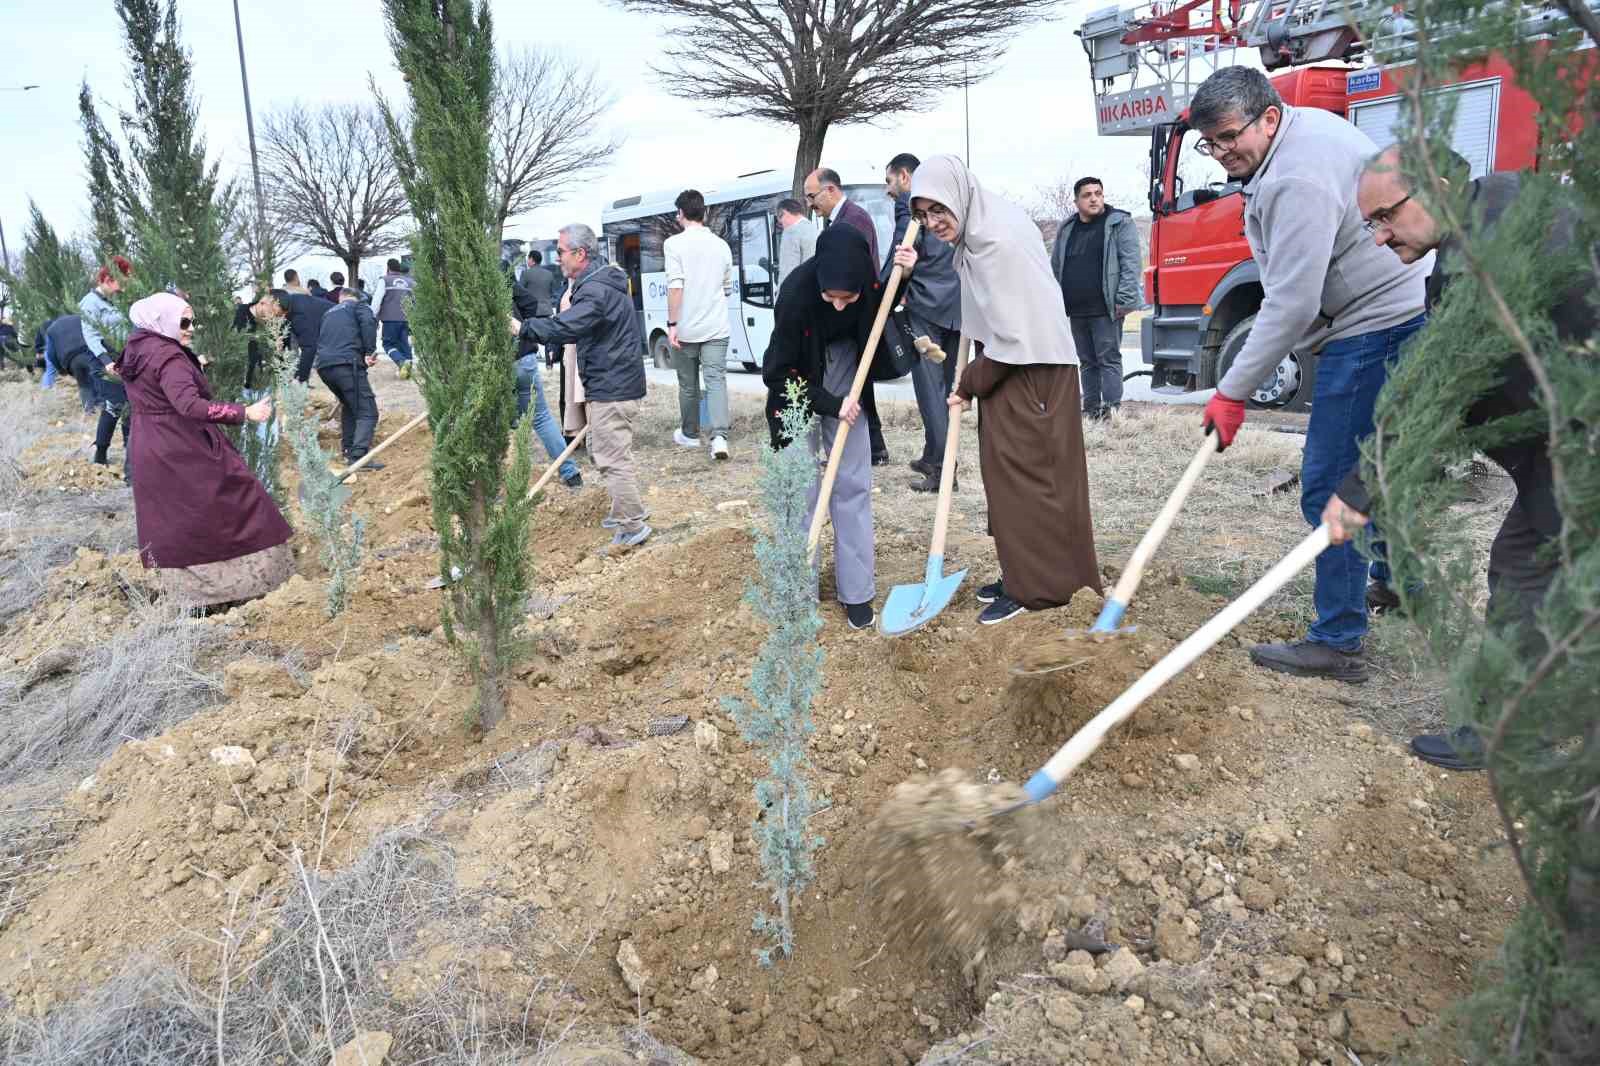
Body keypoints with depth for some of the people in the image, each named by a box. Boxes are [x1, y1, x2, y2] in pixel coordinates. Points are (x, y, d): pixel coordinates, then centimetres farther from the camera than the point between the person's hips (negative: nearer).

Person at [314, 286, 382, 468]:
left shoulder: (328, 314, 32)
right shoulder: (358, 306, 14)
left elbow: (316, 340, 31)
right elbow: (368, 322, -8)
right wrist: (370, 351, -7)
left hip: (323, 367, 7)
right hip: (347, 363, -7)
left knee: (348, 405, 28)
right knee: (367, 412, -9)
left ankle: (348, 449, 28)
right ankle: (358, 456, -26)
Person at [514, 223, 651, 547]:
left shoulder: (596, 291, -21)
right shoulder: (599, 282, 15)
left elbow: (564, 328, -33)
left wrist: (522, 327, -28)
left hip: (611, 390, -11)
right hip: (613, 384, 11)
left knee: (611, 458, -7)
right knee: (600, 448, 22)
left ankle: (633, 526, -1)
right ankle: (628, 507, 34)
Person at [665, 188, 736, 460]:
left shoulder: (674, 243, -6)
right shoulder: (721, 245, 8)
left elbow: (675, 286, -16)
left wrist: (672, 324, -14)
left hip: (686, 328, -2)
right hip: (716, 327, 3)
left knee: (688, 384, 11)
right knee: (716, 380, -3)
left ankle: (689, 434, 25)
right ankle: (719, 436, -18)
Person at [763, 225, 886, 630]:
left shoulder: (870, 282, -23)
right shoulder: (796, 293, -32)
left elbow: (882, 310, 2)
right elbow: (779, 373, -22)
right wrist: (831, 404, -24)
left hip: (844, 371, 3)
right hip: (799, 382, -3)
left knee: (852, 482, 1)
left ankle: (857, 591, 8)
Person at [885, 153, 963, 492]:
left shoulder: (908, 202, -2)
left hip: (925, 306, -7)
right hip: (957, 305, 7)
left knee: (930, 388, -6)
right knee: (944, 386, 13)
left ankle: (941, 466, -8)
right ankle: (934, 457, 22)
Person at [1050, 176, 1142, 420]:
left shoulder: (1120, 223, -1)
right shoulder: (1066, 229, 14)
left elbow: (1131, 263, -9)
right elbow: (1055, 267, 17)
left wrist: (1125, 299, -16)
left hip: (1106, 309, -6)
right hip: (1076, 311, 6)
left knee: (1109, 359, -5)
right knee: (1087, 361, 12)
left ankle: (1113, 408, -4)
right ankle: (1091, 409, 19)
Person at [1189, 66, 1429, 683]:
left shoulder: (1298, 182, -25)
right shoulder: (1308, 124, 9)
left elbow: (1291, 305, -29)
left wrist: (1232, 392, -26)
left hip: (1372, 326, -11)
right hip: (1392, 311, 11)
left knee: (1330, 486, -11)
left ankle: (1338, 643, -7)